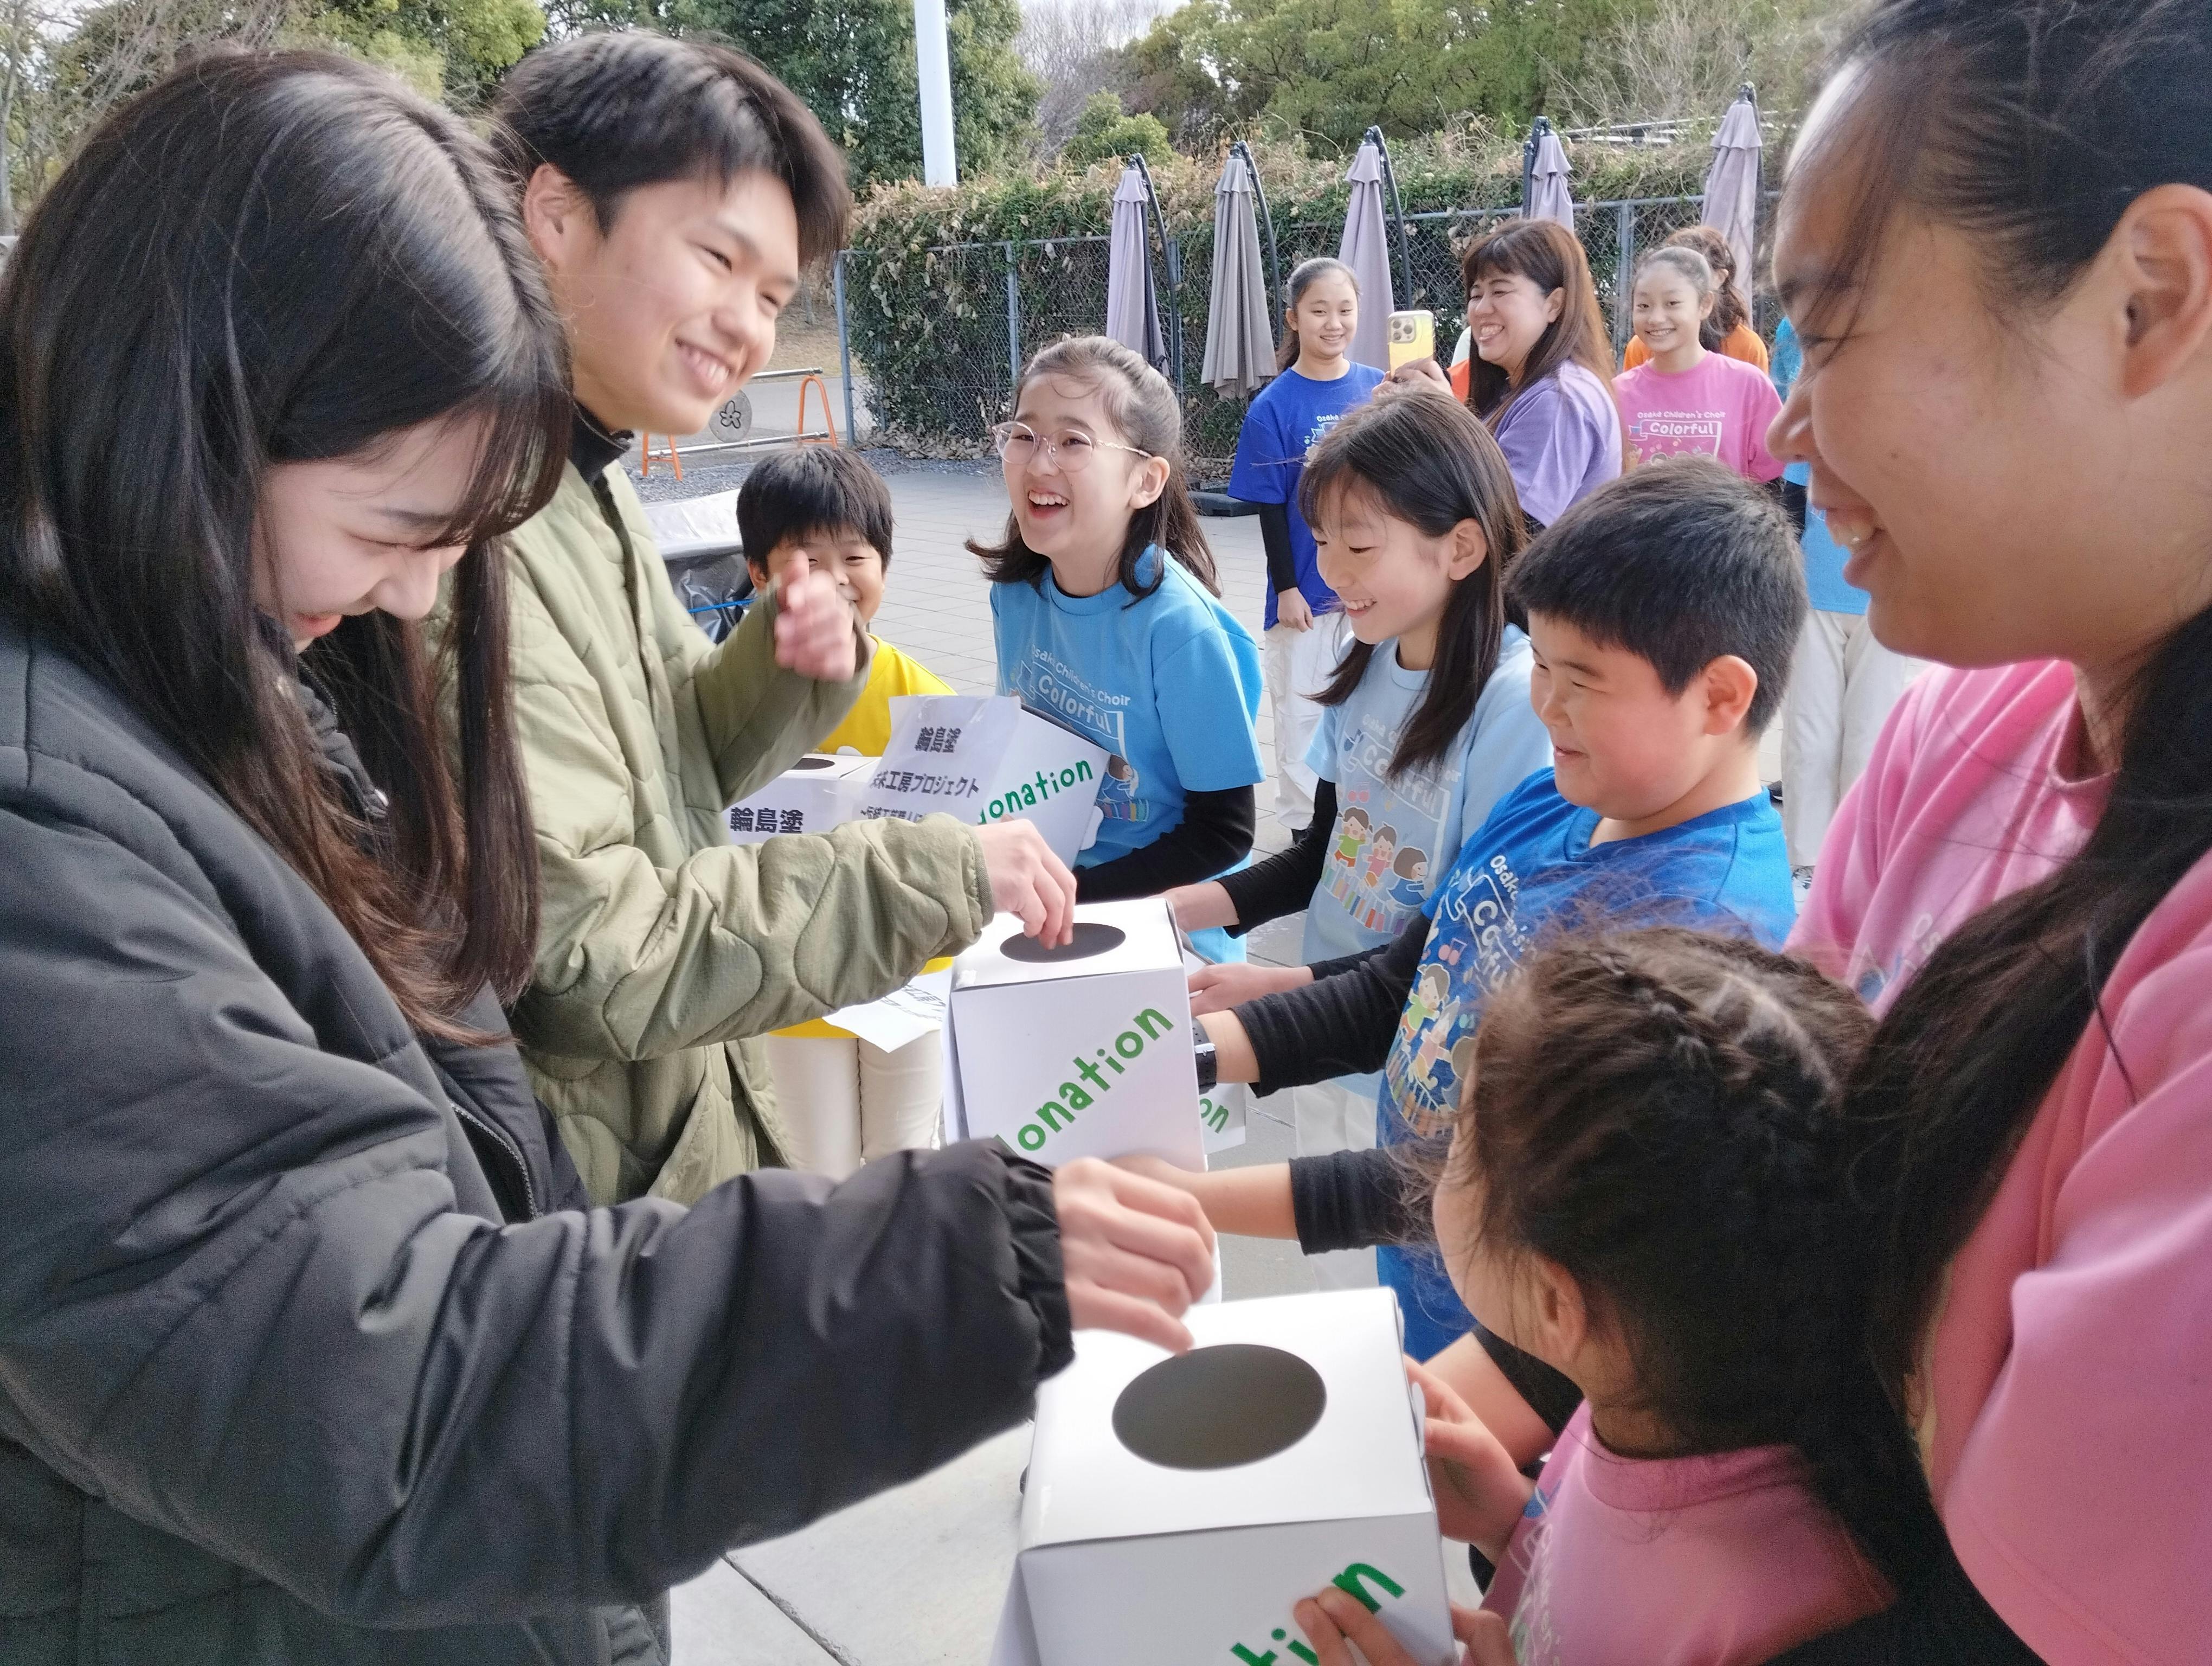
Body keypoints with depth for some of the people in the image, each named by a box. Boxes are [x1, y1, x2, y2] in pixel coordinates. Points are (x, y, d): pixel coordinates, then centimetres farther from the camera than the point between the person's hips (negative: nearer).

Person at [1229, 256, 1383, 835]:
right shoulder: (1274, 406, -8)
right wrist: (1285, 587, -8)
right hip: (1308, 589, -3)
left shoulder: (1379, 389, 0)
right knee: (1303, 710, 8)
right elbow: (1271, 508, -6)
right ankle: (1305, 826, 22)